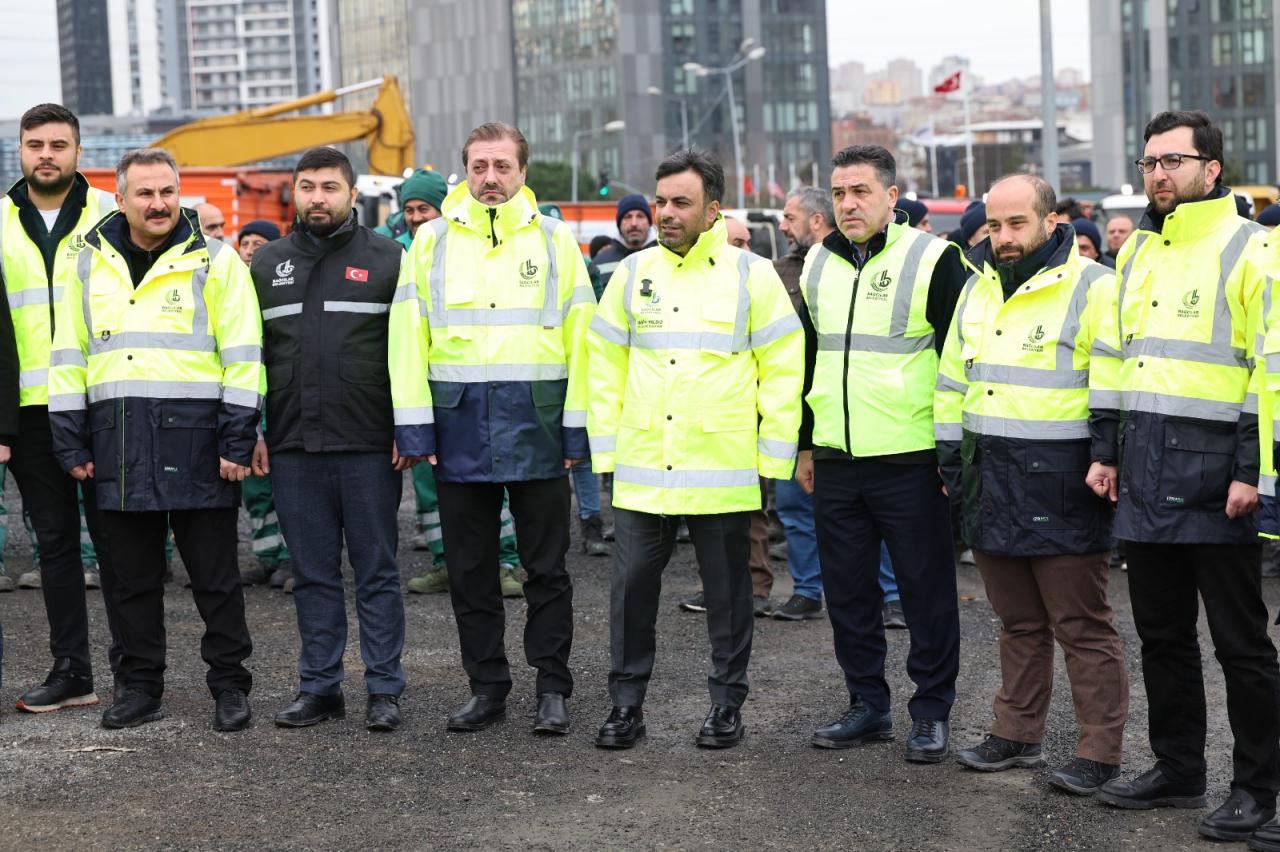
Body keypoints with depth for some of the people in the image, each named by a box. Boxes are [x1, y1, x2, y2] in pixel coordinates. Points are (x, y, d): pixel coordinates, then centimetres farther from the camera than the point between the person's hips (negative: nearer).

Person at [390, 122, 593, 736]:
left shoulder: (554, 239, 5)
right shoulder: (432, 240, 7)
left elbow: (579, 338, 3)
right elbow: (408, 337, 5)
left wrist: (577, 428, -3)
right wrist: (414, 427, -3)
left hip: (536, 423, -1)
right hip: (460, 424, 2)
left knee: (546, 568, 5)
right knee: (470, 569, 8)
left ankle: (552, 689, 14)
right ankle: (486, 686, 19)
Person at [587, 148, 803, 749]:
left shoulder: (751, 275, -1)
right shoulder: (633, 273, 8)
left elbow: (783, 369, 0)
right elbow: (605, 366, 12)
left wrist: (774, 459, -4)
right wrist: (606, 452, 7)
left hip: (724, 468, -2)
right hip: (641, 467, 3)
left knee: (727, 589, 8)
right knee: (631, 585, 4)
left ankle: (727, 704, 20)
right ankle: (626, 704, 16)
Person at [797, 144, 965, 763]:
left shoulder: (932, 259, -6)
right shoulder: (819, 264, 12)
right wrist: (806, 445, 18)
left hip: (910, 460, -6)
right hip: (835, 461, 6)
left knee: (926, 591, 2)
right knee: (848, 590, 11)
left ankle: (931, 712, 14)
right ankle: (868, 706, 23)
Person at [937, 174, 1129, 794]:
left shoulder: (1091, 288, -9)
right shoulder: (978, 288, 13)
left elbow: (1114, 389, -11)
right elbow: (952, 380, 20)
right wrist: (950, 457, 17)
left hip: (1059, 485, -7)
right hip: (991, 481, 7)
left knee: (1082, 626, -1)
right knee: (1018, 621, 17)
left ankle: (1100, 753, 6)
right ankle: (1017, 735, 27)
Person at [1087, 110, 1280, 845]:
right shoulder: (1138, 252, 15)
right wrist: (1107, 450, 16)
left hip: (1214, 476, -7)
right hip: (1146, 476, 7)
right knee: (1162, 633, 14)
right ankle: (1179, 770, 26)